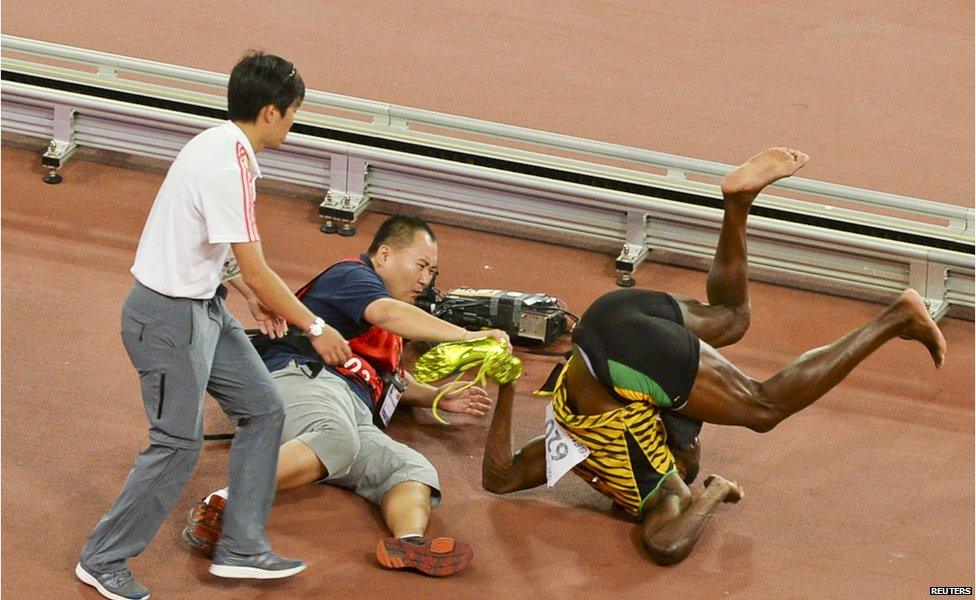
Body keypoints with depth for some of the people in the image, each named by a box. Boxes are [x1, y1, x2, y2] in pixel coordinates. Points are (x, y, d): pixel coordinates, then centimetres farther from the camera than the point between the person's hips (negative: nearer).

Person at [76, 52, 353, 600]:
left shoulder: (222, 146, 5)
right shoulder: (230, 169, -26)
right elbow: (256, 272, -22)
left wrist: (267, 299, 15)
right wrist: (315, 327, -12)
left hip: (202, 307, 10)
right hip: (170, 318, -10)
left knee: (263, 409, 10)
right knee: (180, 442, -3)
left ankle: (241, 549, 16)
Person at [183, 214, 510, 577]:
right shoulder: (351, 275, 9)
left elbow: (390, 378, 53)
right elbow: (389, 314, -12)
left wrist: (440, 398, 39)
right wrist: (466, 336, -16)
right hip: (303, 379, -8)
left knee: (414, 469, -18)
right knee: (337, 439, -42)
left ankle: (410, 542, -51)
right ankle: (222, 504, -50)